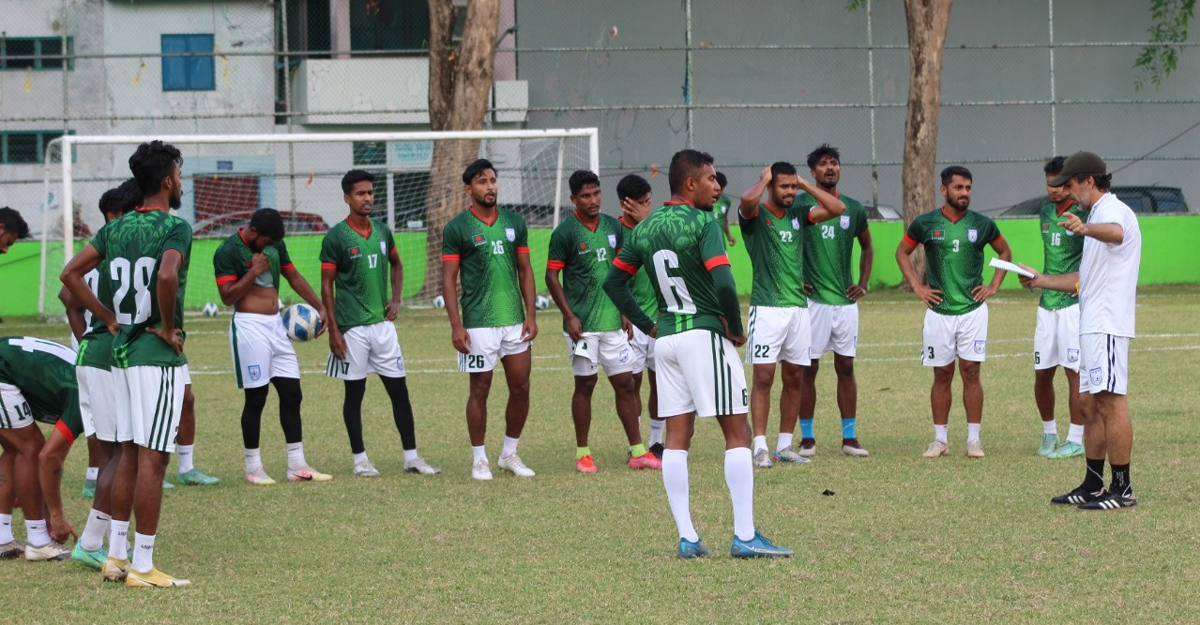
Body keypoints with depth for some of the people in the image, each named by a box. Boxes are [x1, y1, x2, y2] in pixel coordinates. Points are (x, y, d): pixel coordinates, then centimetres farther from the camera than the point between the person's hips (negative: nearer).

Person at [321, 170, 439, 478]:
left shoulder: (382, 231, 7)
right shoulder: (336, 237, -8)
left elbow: (396, 264, 25)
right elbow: (327, 286, -7)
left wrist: (395, 300, 10)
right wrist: (333, 330, -11)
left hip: (382, 323, 5)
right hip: (352, 327, -5)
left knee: (399, 390, 4)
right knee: (354, 393, 4)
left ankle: (411, 457, 10)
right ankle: (360, 458, 13)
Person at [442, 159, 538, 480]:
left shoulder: (514, 222, 9)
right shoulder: (456, 228, -4)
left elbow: (525, 271, 12)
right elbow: (448, 279, -4)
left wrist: (531, 315, 4)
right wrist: (456, 325, -11)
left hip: (515, 321, 4)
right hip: (478, 324, -4)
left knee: (521, 387, 5)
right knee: (480, 389, 0)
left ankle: (510, 453, 20)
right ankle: (479, 459, 10)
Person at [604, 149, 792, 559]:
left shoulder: (645, 228, 9)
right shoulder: (702, 224, -13)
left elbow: (613, 281, 13)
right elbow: (723, 283, -24)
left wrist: (647, 326, 15)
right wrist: (736, 328, -10)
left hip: (665, 337, 7)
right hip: (704, 334, -7)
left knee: (677, 438, 7)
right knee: (737, 433, -1)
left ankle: (686, 537, 6)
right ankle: (744, 536, -5)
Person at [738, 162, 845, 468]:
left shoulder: (798, 215, 13)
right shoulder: (755, 214, -5)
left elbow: (837, 209, 6)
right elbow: (748, 199, -28)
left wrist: (806, 185, 6)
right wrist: (763, 179, -8)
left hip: (798, 307, 6)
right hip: (766, 308, -6)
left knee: (794, 379, 7)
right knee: (764, 377, -8)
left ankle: (785, 445, 14)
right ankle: (760, 448, -8)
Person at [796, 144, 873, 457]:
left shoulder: (853, 208, 8)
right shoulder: (800, 204, -4)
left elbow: (867, 247, 22)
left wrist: (863, 283, 12)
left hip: (846, 300, 4)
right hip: (812, 299, -4)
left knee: (846, 367, 6)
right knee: (808, 368, 0)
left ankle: (849, 437, 10)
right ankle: (807, 438, 6)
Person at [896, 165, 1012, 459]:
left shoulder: (982, 224, 0)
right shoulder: (925, 224, -1)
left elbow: (1005, 252, 16)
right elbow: (902, 252, 13)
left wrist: (994, 286, 6)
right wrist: (916, 287, 4)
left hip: (973, 310, 0)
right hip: (939, 310, 0)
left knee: (971, 372, -2)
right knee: (942, 374, 4)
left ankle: (974, 438, 3)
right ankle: (940, 439, 11)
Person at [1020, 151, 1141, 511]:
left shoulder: (1113, 211, -10)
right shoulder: (1098, 216, 23)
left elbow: (1115, 233, -38)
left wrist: (1087, 229, -57)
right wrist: (1041, 281, 28)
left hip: (1107, 325, -11)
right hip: (1092, 326, 11)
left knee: (1110, 400, -12)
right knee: (1089, 404, 13)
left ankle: (1122, 490, -12)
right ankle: (1093, 486, 19)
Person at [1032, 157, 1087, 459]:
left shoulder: (1084, 215, -9)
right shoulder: (1045, 213, 13)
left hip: (1074, 302, -7)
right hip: (1047, 303, 7)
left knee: (1074, 372, -5)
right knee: (1042, 374, 8)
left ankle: (1076, 440, 1)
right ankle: (1049, 433, 23)